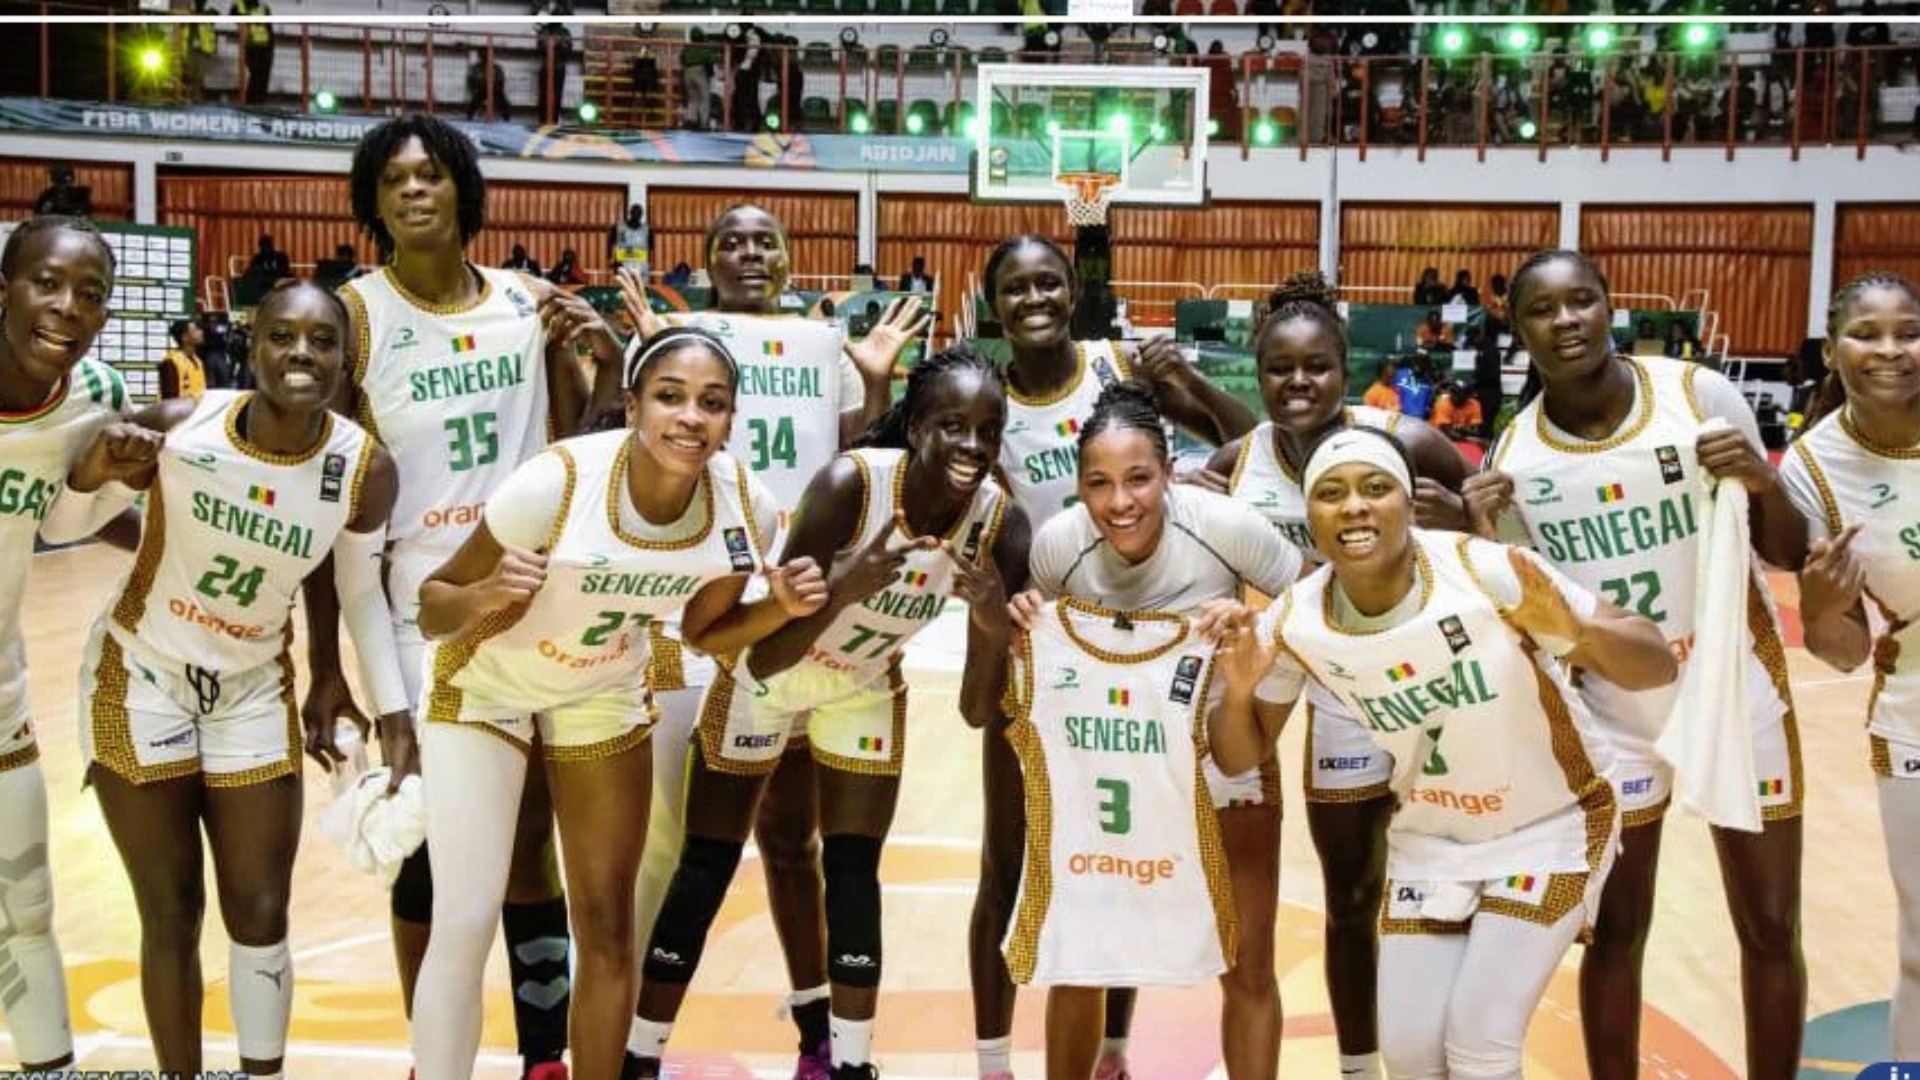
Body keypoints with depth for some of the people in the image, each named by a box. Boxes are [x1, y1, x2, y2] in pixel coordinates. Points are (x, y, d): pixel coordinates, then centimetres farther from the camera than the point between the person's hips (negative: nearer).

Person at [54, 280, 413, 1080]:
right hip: (140, 676, -2)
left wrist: (393, 711, 0)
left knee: (261, 914, 8)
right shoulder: (176, 427, -22)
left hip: (254, 690, 2)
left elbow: (362, 592, 0)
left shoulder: (366, 470, -16)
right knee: (171, 916, 4)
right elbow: (69, 519, -6)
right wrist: (96, 471, -29)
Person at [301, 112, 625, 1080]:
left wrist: (604, 370, -8)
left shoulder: (534, 305, 5)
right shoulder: (355, 316, -5)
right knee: (433, 847, 4)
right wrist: (326, 664, -5)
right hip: (423, 613, -3)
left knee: (532, 836, 10)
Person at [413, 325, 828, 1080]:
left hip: (604, 696, 3)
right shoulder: (555, 482, -34)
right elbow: (432, 610, -21)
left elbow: (702, 631, -2)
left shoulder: (746, 508, -22)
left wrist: (782, 608, -20)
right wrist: (487, 596, -42)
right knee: (465, 925, -7)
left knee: (607, 929, 8)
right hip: (486, 684, -3)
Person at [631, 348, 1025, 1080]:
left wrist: (994, 628, -39)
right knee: (706, 868, 5)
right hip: (766, 675, -3)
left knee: (855, 871, 4)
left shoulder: (1001, 524, -25)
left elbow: (977, 712, -20)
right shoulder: (850, 484, -36)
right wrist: (847, 588, -50)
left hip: (866, 690, 3)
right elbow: (765, 658, -35)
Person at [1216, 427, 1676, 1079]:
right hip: (1428, 838, 3)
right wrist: (1238, 694, -25)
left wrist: (1579, 632, -43)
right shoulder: (1292, 626, -17)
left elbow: (1659, 667, -22)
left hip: (1551, 826, -3)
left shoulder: (1489, 573, -27)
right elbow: (1241, 757, -3)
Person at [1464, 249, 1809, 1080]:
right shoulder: (1514, 455, -9)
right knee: (1614, 934, 9)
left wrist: (1764, 485, -24)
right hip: (1613, 713, 0)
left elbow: (1789, 556, -5)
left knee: (1771, 931, 9)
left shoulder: (1700, 395, -12)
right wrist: (1488, 544, -20)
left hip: (1738, 692, 0)